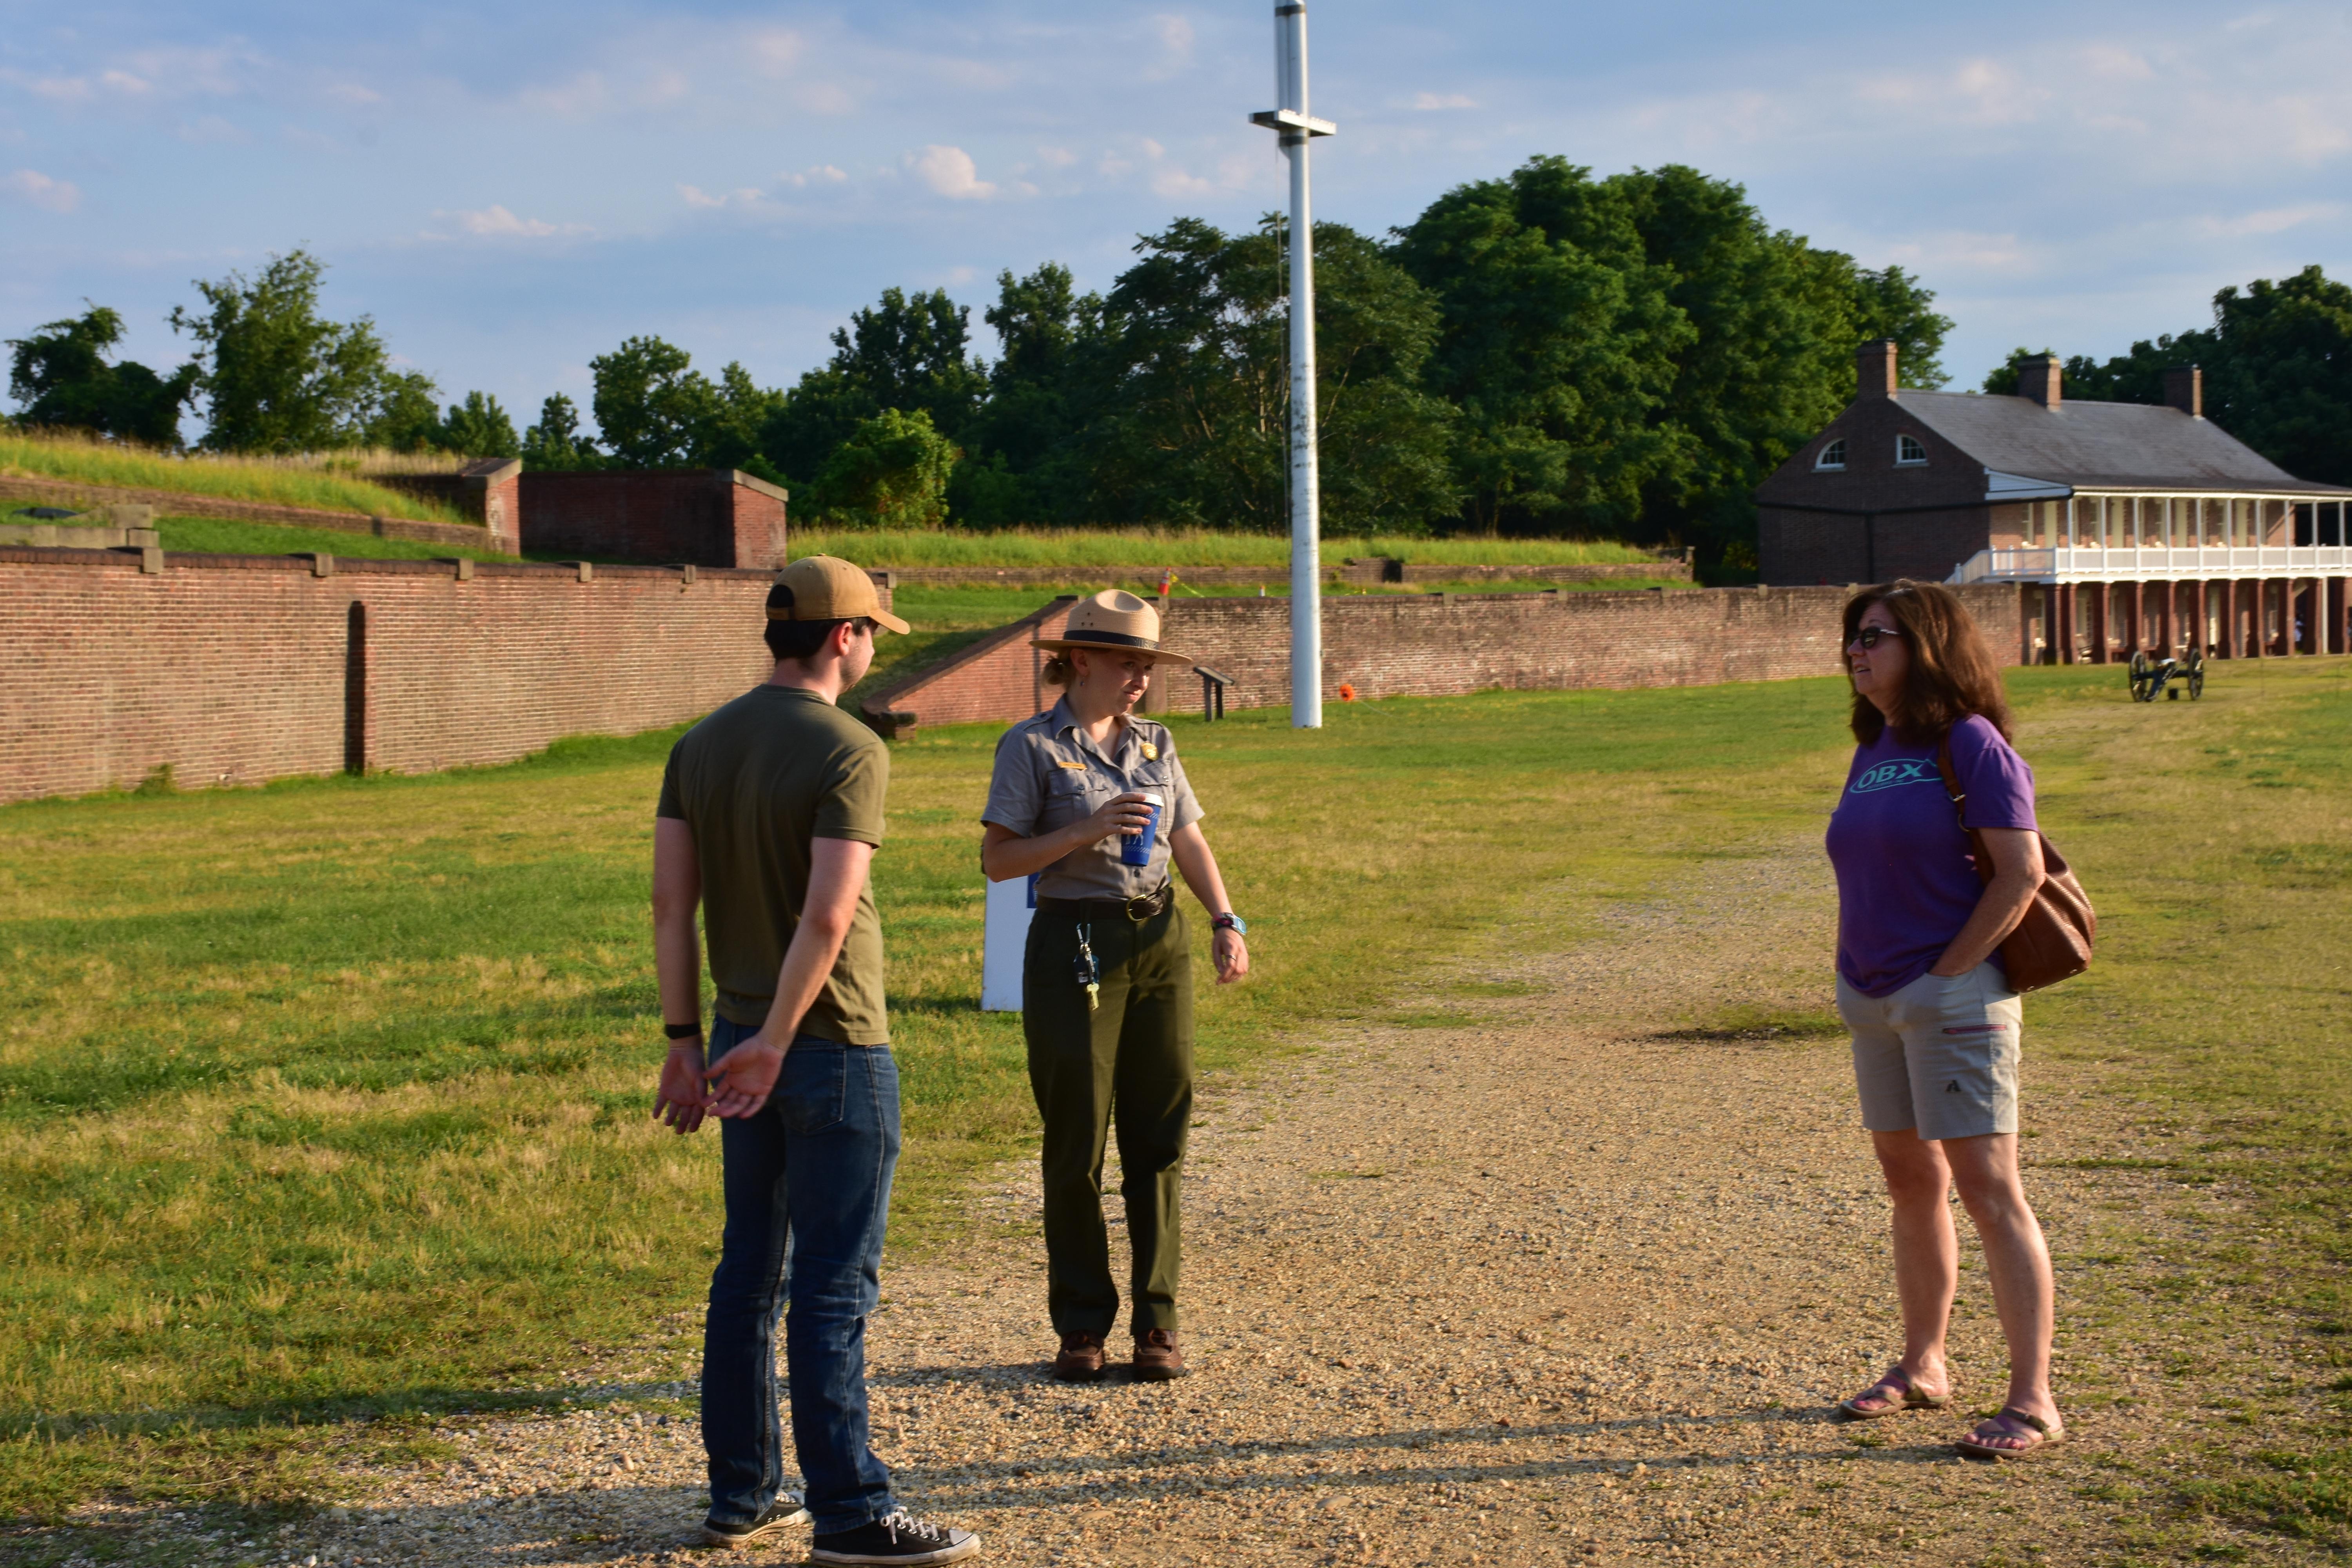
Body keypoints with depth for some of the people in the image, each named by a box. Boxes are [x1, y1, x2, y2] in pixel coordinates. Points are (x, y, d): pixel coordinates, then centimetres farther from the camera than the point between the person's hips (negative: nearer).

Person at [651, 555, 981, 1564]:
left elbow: (671, 904, 5)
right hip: (836, 1049, -7)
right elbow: (828, 918, -22)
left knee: (748, 1271, 14)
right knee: (833, 1285, -3)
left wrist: (686, 1042, 8)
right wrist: (775, 1042, -18)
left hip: (742, 1045, 7)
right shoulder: (849, 752, -13)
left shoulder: (700, 747, 7)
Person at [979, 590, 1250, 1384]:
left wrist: (1226, 922, 0)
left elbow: (1190, 842, 14)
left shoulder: (1155, 745, 12)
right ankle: (1081, 1325, 11)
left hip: (1160, 941, 5)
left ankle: (1156, 1323, 12)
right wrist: (1089, 830, -18)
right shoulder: (1032, 746, -4)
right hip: (1075, 948, -5)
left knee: (1159, 1137, 5)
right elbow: (998, 859, -8)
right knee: (1078, 1141, 0)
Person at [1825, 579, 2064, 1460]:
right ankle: (1922, 1367, 29)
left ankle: (2033, 1401, -5)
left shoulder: (1970, 743, -11)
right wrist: (1851, 968, 10)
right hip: (1875, 1000, 8)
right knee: (1909, 1181, 16)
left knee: (1987, 1188, -8)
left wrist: (1946, 972, -15)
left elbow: (2022, 872, -16)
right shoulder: (1873, 751, 12)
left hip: (1954, 993, -8)